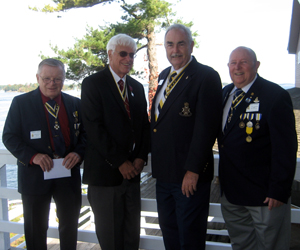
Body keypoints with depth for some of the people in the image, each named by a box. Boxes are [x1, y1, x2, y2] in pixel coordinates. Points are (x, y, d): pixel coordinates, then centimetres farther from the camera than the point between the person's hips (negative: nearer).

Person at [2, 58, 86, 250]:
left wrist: (78, 152, -12)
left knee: (70, 226, 17)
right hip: (35, 175, -2)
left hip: (68, 173, 3)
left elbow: (85, 133, 9)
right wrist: (32, 156, -20)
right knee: (36, 229, 13)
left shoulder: (75, 103, 4)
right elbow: (9, 137, -5)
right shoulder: (21, 102, -4)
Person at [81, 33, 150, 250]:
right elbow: (95, 128, -13)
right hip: (106, 171, -5)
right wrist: (120, 162, -14)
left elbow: (144, 125, 13)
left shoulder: (137, 87, 14)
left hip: (132, 171, 6)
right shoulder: (93, 83, -5)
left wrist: (141, 157, -2)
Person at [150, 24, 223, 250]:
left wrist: (193, 171, -20)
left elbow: (206, 128, -19)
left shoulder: (206, 76, -13)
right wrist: (156, 163, 13)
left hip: (189, 175, -7)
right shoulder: (164, 76, 12)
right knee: (168, 230, 21)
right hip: (164, 172, 8)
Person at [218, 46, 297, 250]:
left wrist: (279, 190, -18)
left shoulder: (275, 96, -15)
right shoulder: (225, 93, 7)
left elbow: (285, 147, -16)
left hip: (265, 194, -6)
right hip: (231, 191, 7)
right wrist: (223, 178, 10)